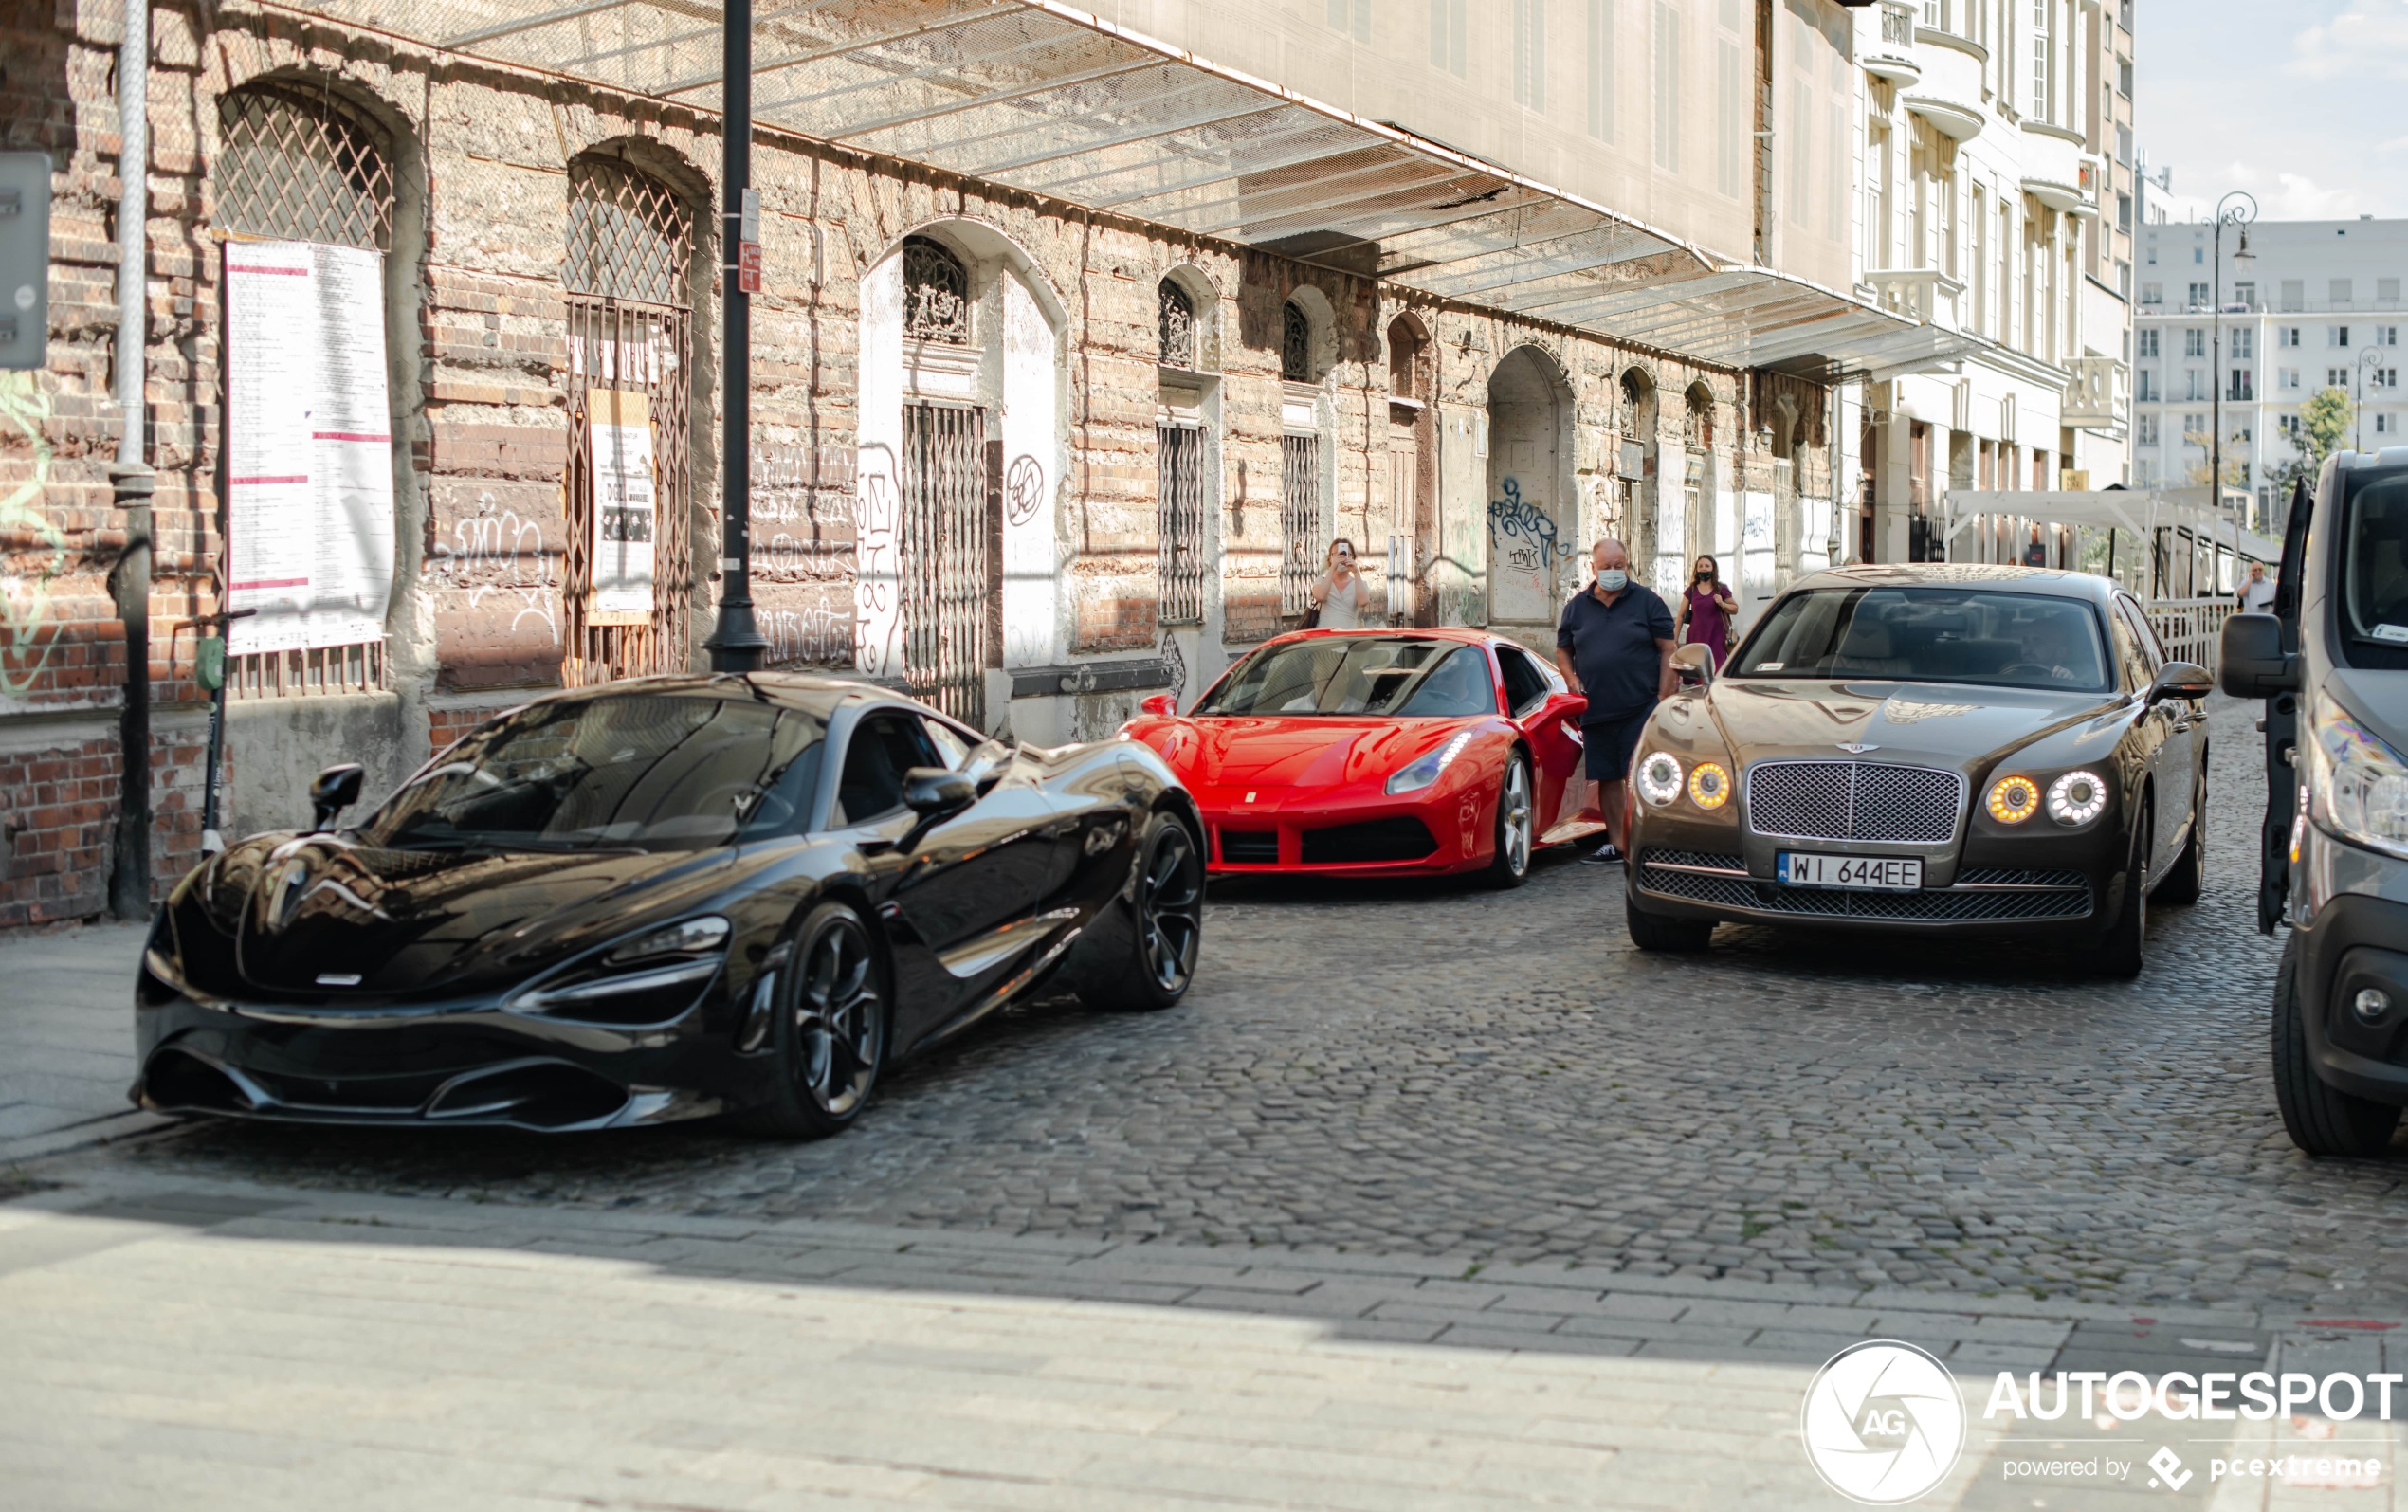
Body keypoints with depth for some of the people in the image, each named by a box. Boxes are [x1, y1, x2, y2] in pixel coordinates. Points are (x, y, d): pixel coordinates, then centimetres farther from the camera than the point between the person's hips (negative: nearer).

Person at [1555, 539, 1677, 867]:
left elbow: (1667, 651, 0)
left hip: (1640, 709, -4)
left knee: (1637, 777, -9)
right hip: (1595, 711, 4)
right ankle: (1615, 843, 17)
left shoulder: (1646, 601, 1)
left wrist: (1663, 699, -7)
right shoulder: (1577, 606, 11)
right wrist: (1574, 683, 1)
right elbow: (1563, 651, 20)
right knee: (1606, 779, 8)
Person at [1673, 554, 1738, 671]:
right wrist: (1674, 640, 5)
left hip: (1716, 638, -1)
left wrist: (1722, 604, -10)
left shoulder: (1721, 590, 6)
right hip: (1696, 638, 1)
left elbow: (1735, 609, 11)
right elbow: (1681, 616, 10)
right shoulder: (1691, 591, 9)